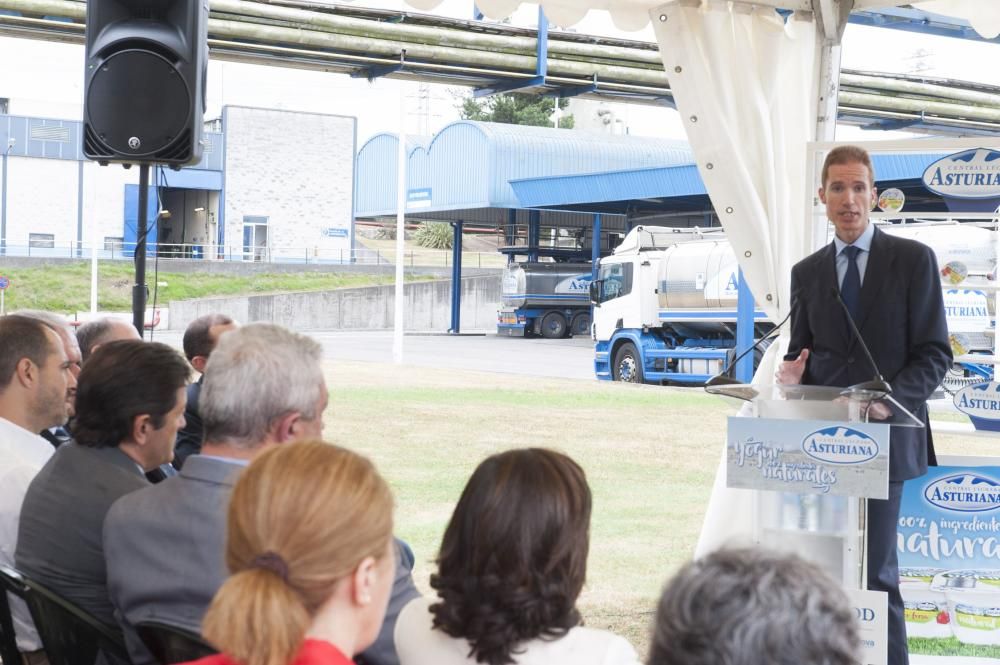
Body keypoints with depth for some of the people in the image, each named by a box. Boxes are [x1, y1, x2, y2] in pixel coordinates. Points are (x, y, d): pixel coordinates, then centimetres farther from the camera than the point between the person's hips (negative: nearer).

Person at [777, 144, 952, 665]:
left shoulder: (913, 259, 0)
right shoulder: (806, 271, 11)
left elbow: (935, 352, -3)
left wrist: (893, 397, -19)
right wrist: (792, 370, -7)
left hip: (885, 437, -3)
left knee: (876, 569, -3)